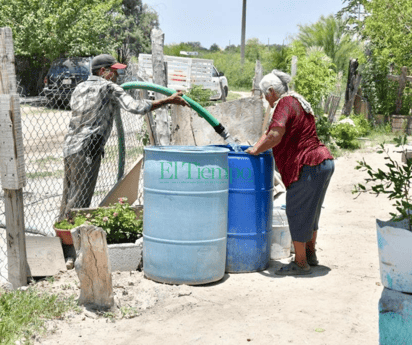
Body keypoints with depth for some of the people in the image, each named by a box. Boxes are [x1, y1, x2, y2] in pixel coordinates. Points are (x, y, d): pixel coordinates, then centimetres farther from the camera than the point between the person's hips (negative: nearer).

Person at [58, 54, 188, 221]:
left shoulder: (79, 88, 17)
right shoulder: (108, 88, -6)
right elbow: (136, 107, -17)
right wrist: (169, 100, -13)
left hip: (70, 146, 9)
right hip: (87, 149, -9)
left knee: (68, 198, 13)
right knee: (80, 200, -6)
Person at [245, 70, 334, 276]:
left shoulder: (285, 104, -13)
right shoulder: (296, 102, 18)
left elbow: (275, 135, -28)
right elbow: (270, 131, 22)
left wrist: (256, 150, -15)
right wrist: (257, 147, 14)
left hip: (307, 167, -10)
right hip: (323, 162, 10)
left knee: (297, 214, 1)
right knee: (310, 212, 21)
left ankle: (300, 263, 10)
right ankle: (310, 254, 35)